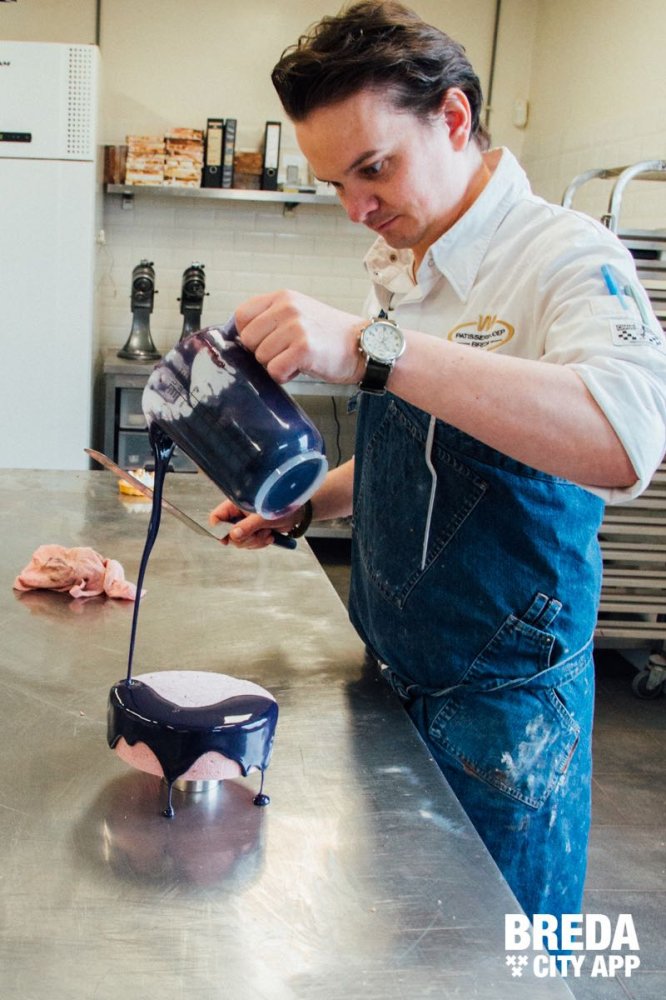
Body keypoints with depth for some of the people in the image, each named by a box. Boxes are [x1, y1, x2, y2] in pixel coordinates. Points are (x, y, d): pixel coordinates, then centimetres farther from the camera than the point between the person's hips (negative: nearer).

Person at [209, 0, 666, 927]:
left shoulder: (566, 257, -18)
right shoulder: (398, 269, 6)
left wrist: (371, 347, -42)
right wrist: (307, 504, 5)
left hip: (500, 709, -7)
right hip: (390, 678, 7)